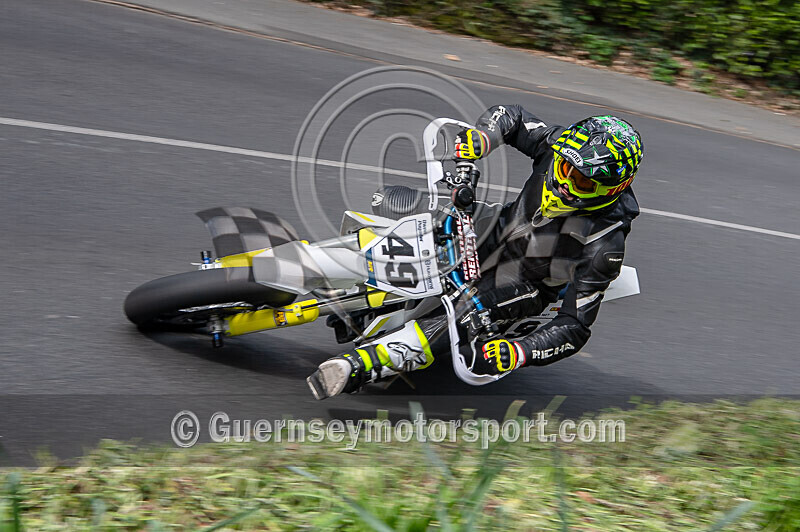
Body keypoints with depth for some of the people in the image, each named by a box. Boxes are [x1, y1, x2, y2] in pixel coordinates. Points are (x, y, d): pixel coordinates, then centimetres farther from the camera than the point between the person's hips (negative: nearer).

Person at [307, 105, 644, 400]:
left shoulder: (604, 247, -32)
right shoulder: (558, 145, -19)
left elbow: (575, 327, -28)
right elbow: (509, 116, -1)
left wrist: (516, 353, -43)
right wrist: (480, 138, -24)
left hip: (515, 289, -7)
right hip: (489, 240, 7)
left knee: (432, 333, -34)